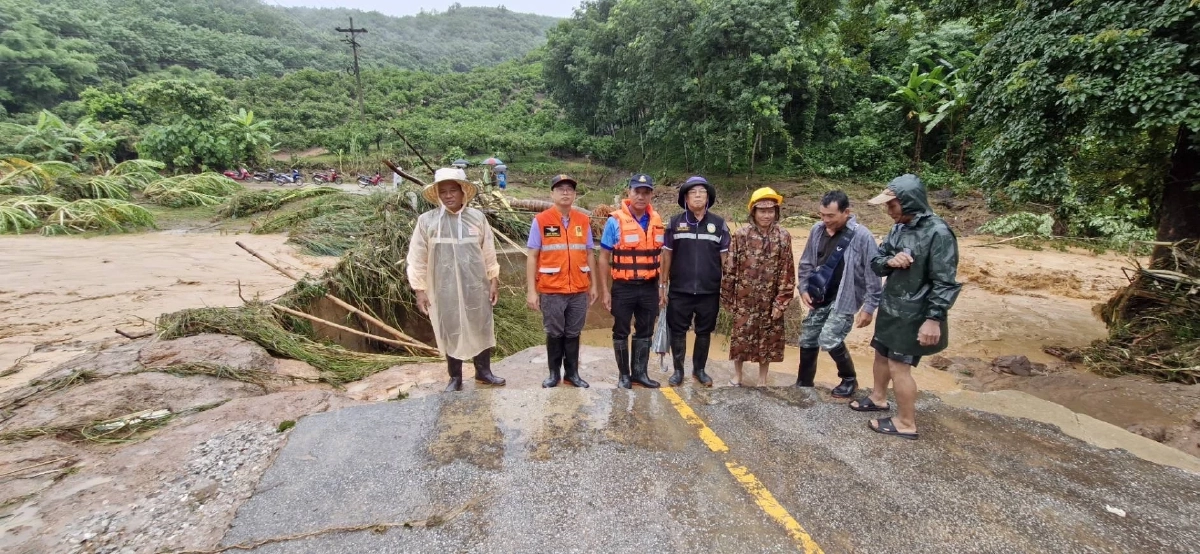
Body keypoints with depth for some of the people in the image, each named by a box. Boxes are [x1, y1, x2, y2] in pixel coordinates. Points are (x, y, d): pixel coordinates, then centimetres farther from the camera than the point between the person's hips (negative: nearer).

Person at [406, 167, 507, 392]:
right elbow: (417, 259, -2)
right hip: (444, 289, -1)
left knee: (482, 329, 11)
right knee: (450, 332, 9)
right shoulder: (426, 221, -5)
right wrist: (420, 290, -3)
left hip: (476, 287, 2)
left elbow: (489, 253, 6)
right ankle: (455, 378, 25)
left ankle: (483, 371, 30)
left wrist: (494, 281, 5)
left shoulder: (477, 217, 0)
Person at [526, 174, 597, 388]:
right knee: (554, 334, 9)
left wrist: (593, 285, 10)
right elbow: (532, 257, -3)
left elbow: (589, 255, 11)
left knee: (573, 334, 12)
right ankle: (554, 373, 24)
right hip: (551, 290, -2)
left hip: (579, 290, 2)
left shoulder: (584, 220, 5)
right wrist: (531, 290, -7)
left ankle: (572, 373, 24)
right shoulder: (541, 221, -4)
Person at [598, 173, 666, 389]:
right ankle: (624, 374, 22)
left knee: (645, 331, 13)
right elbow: (604, 257, -6)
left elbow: (659, 255, 10)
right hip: (623, 287, -4)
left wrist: (662, 286, 8)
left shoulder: (657, 221, 3)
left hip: (649, 287, 4)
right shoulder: (615, 221, -10)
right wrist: (605, 290, -9)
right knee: (621, 332, 8)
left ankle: (640, 372, 26)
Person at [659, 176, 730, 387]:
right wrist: (662, 285, 2)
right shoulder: (675, 223, 1)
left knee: (704, 332, 12)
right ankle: (678, 370, 22)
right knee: (678, 331, 6)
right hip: (680, 290, -1)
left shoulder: (719, 224, 3)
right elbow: (667, 255, 4)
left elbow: (725, 258, 6)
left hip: (709, 291, 1)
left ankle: (699, 369, 28)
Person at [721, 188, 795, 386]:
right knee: (740, 337, 9)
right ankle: (737, 375, 29)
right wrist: (728, 298, -4)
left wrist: (781, 302, -6)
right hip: (744, 299, -1)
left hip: (770, 301, 1)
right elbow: (730, 268, -5)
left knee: (768, 340, 11)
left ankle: (762, 380, 28)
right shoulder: (741, 235, -7)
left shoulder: (783, 236, -4)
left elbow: (787, 272, -3)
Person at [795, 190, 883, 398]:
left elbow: (873, 275, -13)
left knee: (829, 340, -14)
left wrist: (869, 307, -13)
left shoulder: (862, 236, -18)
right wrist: (804, 288, 0)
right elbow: (806, 262, 9)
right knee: (807, 340, 9)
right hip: (820, 297, 6)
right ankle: (803, 383, 28)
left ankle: (850, 379, 14)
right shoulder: (817, 230, -3)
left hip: (845, 299, -5)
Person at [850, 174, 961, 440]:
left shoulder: (937, 233, -20)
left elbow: (945, 282, -21)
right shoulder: (899, 228, 5)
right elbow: (876, 261, 9)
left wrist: (934, 319, -23)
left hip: (914, 314, -8)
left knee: (899, 365, -1)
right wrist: (889, 261, -14)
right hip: (891, 307, 9)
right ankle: (878, 398, 44)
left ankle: (906, 423, 16)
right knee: (881, 353, 22)